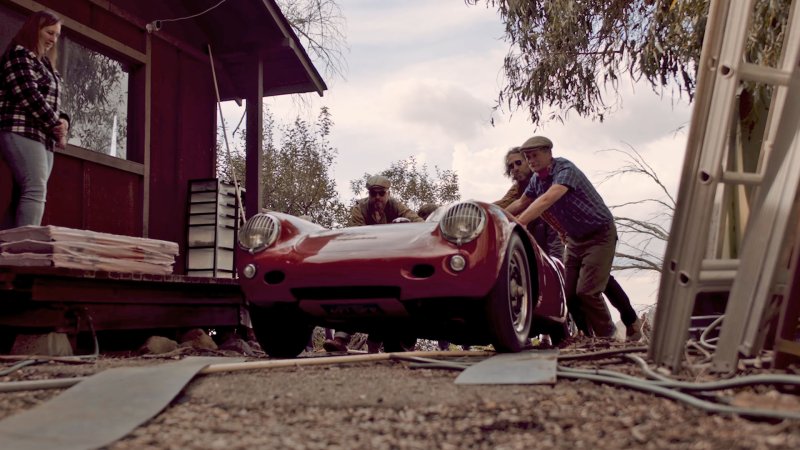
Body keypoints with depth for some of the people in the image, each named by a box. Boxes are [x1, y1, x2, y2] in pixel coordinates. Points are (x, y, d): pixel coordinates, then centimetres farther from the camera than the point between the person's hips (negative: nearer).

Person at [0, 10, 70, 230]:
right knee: (35, 191, -21)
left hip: (43, 138, 8)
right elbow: (29, 96, -13)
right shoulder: (19, 54, 0)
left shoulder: (45, 65, 25)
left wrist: (63, 121, 0)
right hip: (23, 133, -8)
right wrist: (56, 125, -8)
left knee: (24, 195, 0)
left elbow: (53, 103, 22)